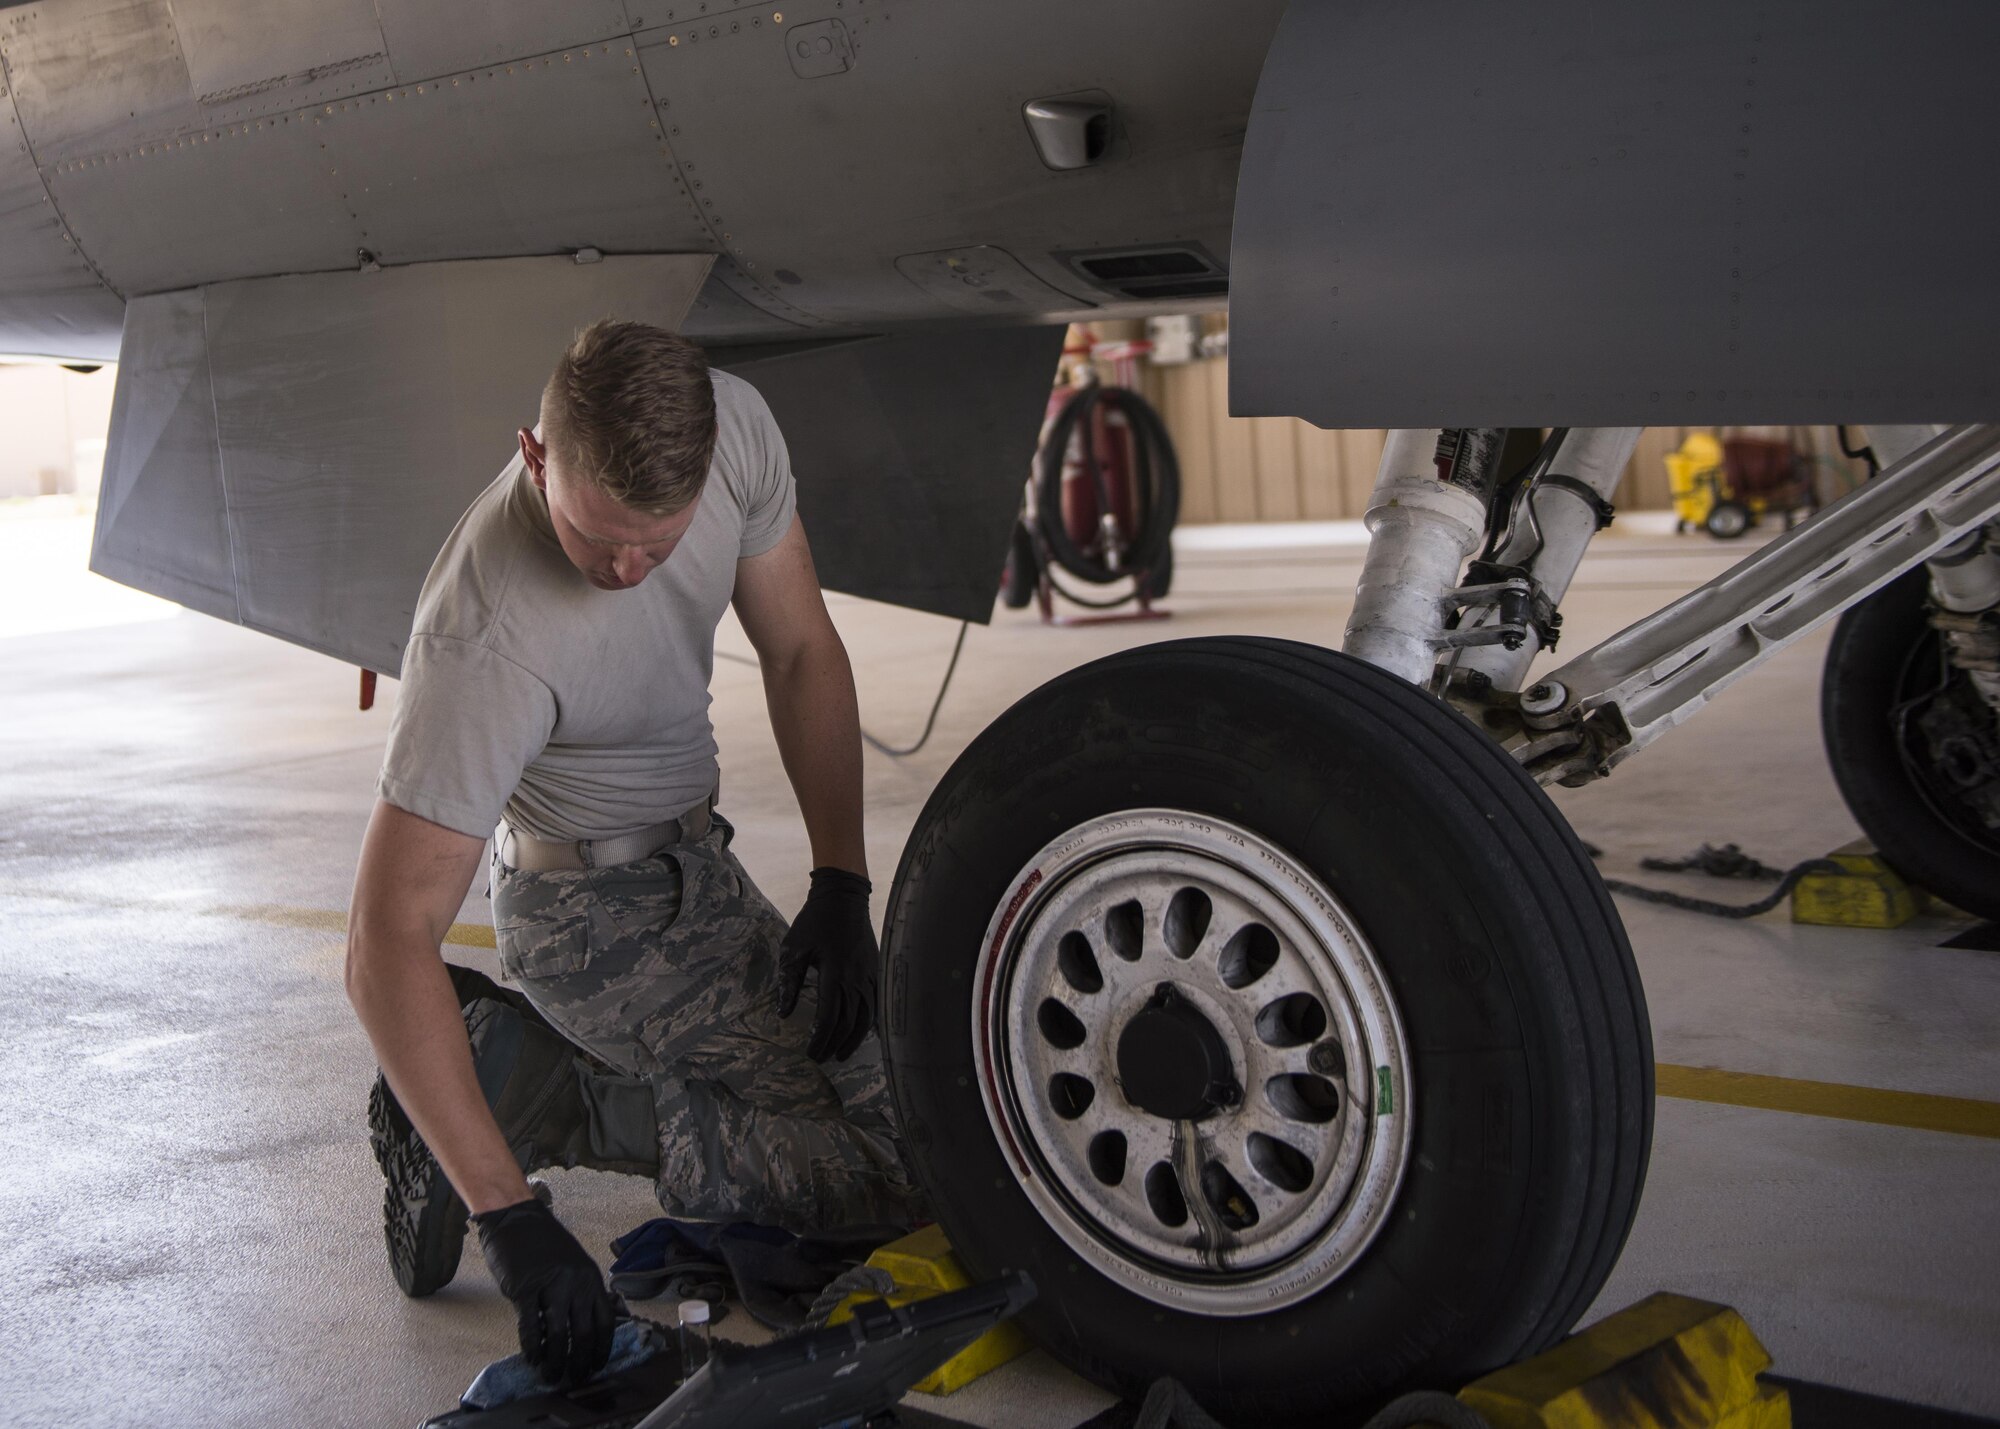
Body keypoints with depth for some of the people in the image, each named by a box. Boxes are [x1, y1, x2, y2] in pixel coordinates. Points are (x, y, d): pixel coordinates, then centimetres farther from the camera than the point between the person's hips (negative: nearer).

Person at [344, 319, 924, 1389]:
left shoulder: (735, 427, -18)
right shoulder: (486, 637, -35)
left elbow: (800, 655, -3)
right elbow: (388, 943, -34)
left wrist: (841, 885, -10)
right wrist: (511, 1219, -39)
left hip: (694, 859, 7)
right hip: (593, 910, -7)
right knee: (897, 1168, -13)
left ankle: (515, 1064, 11)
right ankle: (509, 1081, -7)